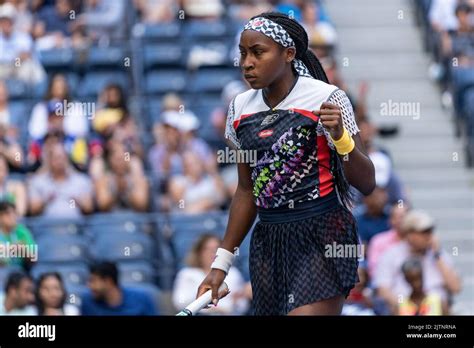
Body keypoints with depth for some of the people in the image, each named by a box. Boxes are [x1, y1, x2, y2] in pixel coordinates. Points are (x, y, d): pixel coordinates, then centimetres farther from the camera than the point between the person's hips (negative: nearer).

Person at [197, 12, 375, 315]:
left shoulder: (326, 99, -7)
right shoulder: (240, 108, 8)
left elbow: (366, 184, -6)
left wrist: (340, 137, -24)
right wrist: (221, 264, 17)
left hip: (322, 237, -6)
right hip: (268, 240, 6)